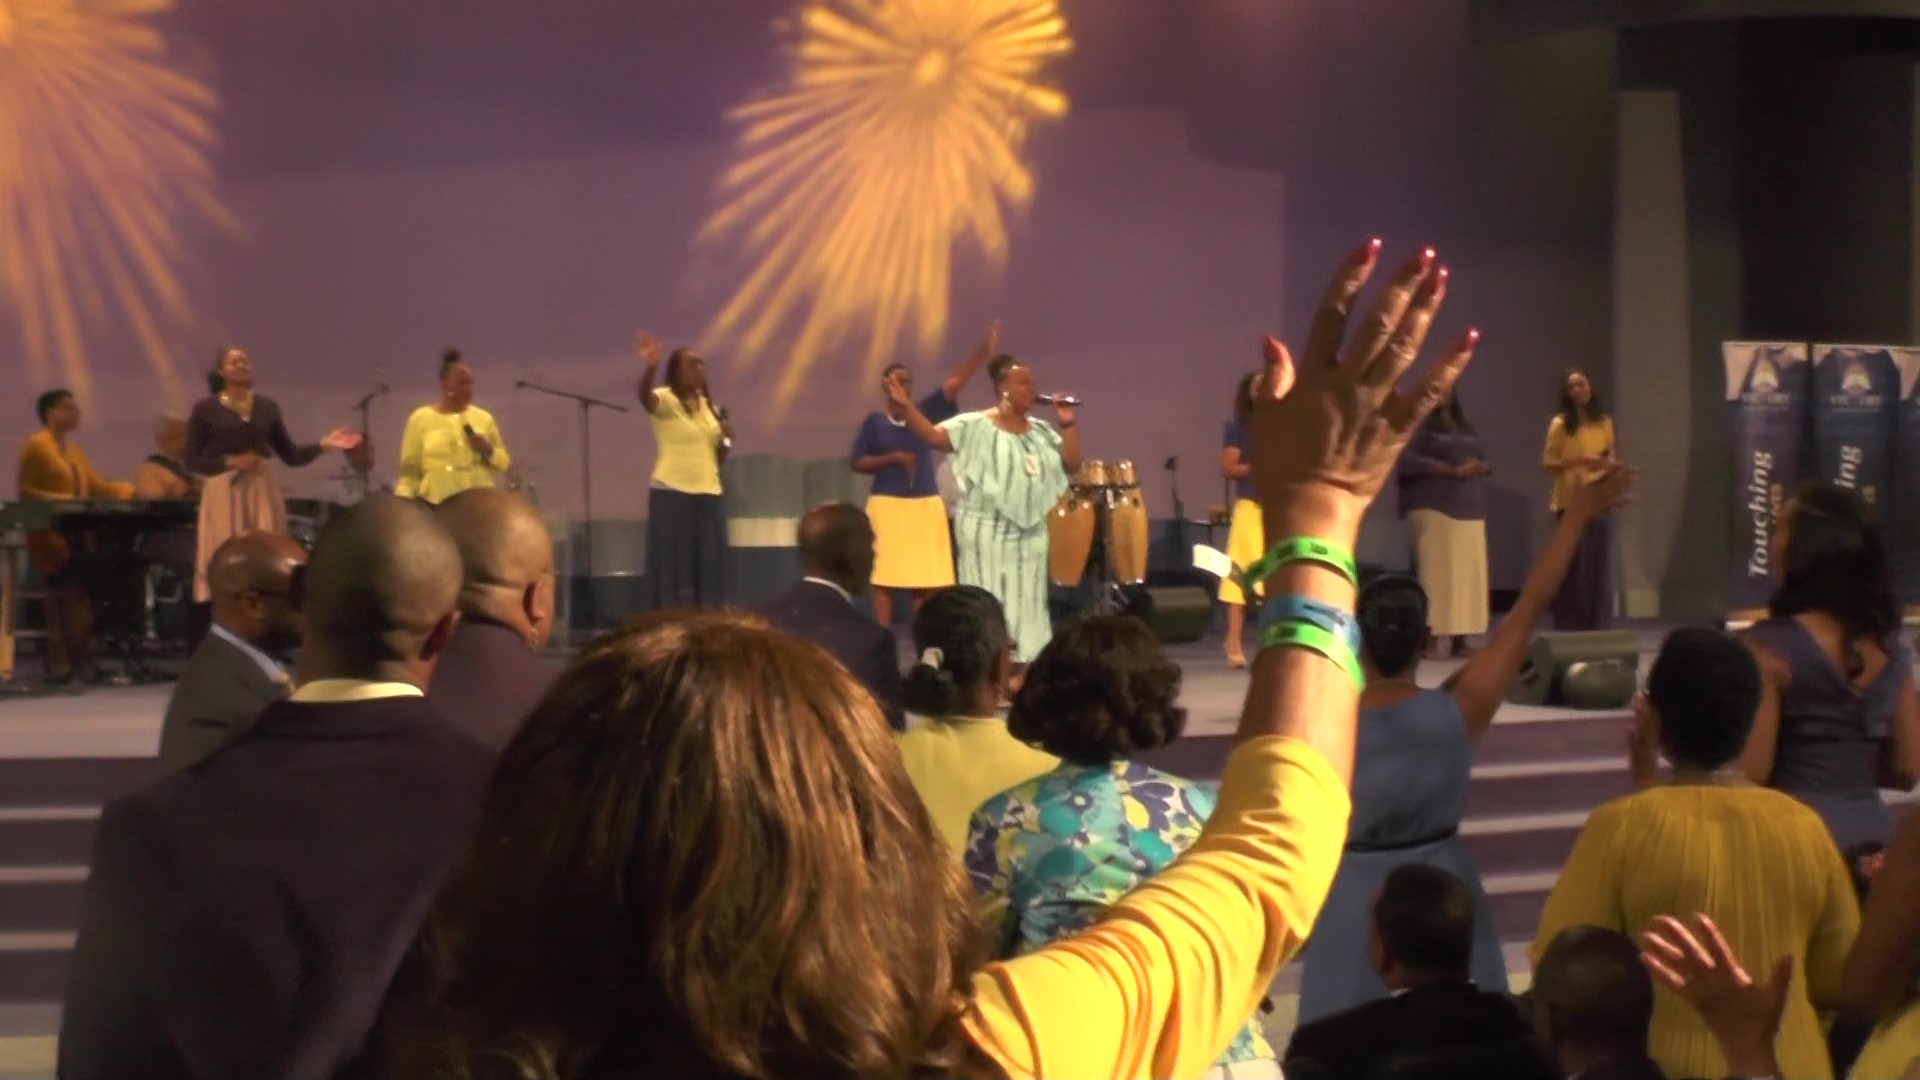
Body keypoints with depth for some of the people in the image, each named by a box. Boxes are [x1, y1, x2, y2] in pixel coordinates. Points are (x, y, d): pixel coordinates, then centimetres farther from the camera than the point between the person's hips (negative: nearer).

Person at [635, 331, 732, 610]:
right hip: (672, 494, -7)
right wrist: (651, 367, -49)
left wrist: (726, 440, 1)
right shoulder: (666, 400, -4)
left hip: (708, 495, 7)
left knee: (708, 568, 7)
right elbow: (645, 397, -29)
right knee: (674, 565, -5)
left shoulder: (707, 405, 17)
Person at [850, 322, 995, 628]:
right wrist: (891, 458, -12)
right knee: (884, 578, -1)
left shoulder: (926, 412, 4)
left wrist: (984, 350, -17)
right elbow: (857, 462, 2)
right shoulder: (874, 421, 1)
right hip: (888, 505, -2)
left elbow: (956, 382, -6)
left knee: (926, 579, 4)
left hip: (926, 505, 2)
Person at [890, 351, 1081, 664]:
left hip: (1029, 533, 6)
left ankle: (1026, 665, 16)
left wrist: (1067, 425, -4)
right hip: (988, 532, -6)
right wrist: (906, 407, -28)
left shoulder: (1041, 430, 9)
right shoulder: (977, 426, -8)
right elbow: (934, 436, -16)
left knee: (1026, 602, 10)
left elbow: (1072, 464, 7)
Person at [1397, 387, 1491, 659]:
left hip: (1470, 512, 6)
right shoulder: (1420, 425, 1)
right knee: (1436, 573, -13)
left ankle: (1459, 639, 2)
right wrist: (1450, 470, -16)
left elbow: (1486, 461, 22)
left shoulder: (1467, 429, 22)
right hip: (1435, 509, -6)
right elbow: (1405, 460, -12)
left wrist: (1480, 467, -4)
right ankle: (1433, 640, -13)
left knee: (1468, 574, -1)